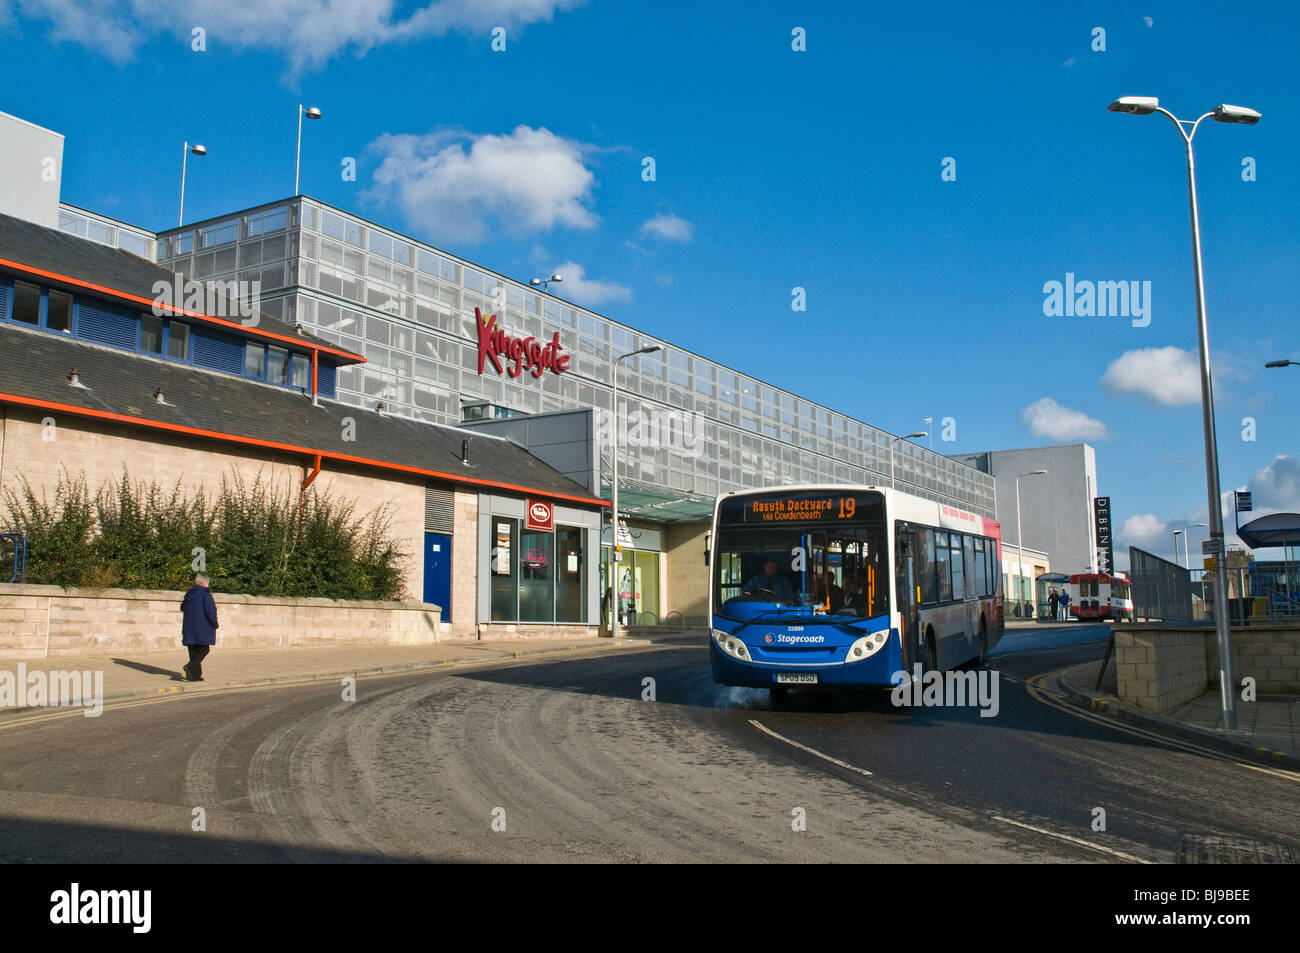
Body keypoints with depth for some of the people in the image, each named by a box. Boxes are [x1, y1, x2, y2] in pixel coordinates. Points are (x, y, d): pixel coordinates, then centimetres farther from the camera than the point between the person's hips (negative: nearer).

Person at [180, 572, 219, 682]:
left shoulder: (189, 594, 10)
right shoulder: (205, 594, -11)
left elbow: (182, 608, 24)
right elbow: (210, 611, -16)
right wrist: (215, 625, -5)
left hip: (189, 627, 7)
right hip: (202, 628, -7)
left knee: (193, 651, 10)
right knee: (204, 649, 0)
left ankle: (195, 675, 9)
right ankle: (191, 666, -20)